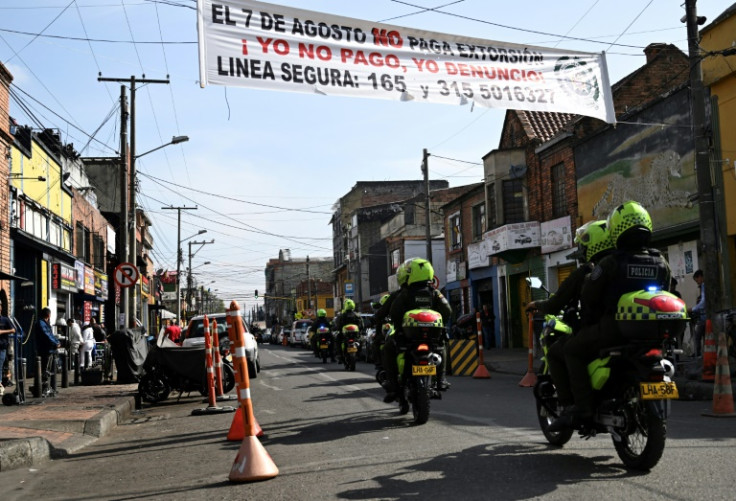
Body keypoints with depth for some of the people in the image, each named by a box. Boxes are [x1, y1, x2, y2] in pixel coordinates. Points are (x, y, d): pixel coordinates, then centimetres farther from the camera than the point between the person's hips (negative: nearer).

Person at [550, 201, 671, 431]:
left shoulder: (610, 263, -8)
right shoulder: (661, 264, 6)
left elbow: (589, 297, -3)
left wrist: (587, 325, 12)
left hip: (614, 329, -6)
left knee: (572, 349, 9)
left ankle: (581, 405, -5)